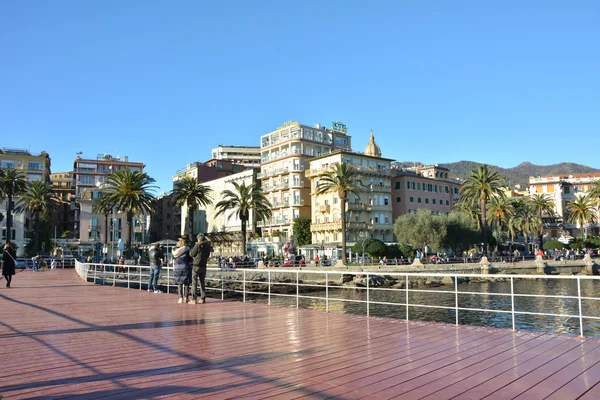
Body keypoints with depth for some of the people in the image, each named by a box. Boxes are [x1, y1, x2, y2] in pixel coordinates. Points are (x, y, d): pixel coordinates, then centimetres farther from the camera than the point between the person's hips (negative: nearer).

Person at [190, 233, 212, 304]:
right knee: (202, 282, 14)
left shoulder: (197, 245, -14)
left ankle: (194, 299, -5)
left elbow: (191, 254, -6)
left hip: (196, 266, -6)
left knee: (194, 283, -2)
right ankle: (203, 298, 15)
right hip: (203, 266, 6)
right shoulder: (207, 246, 3)